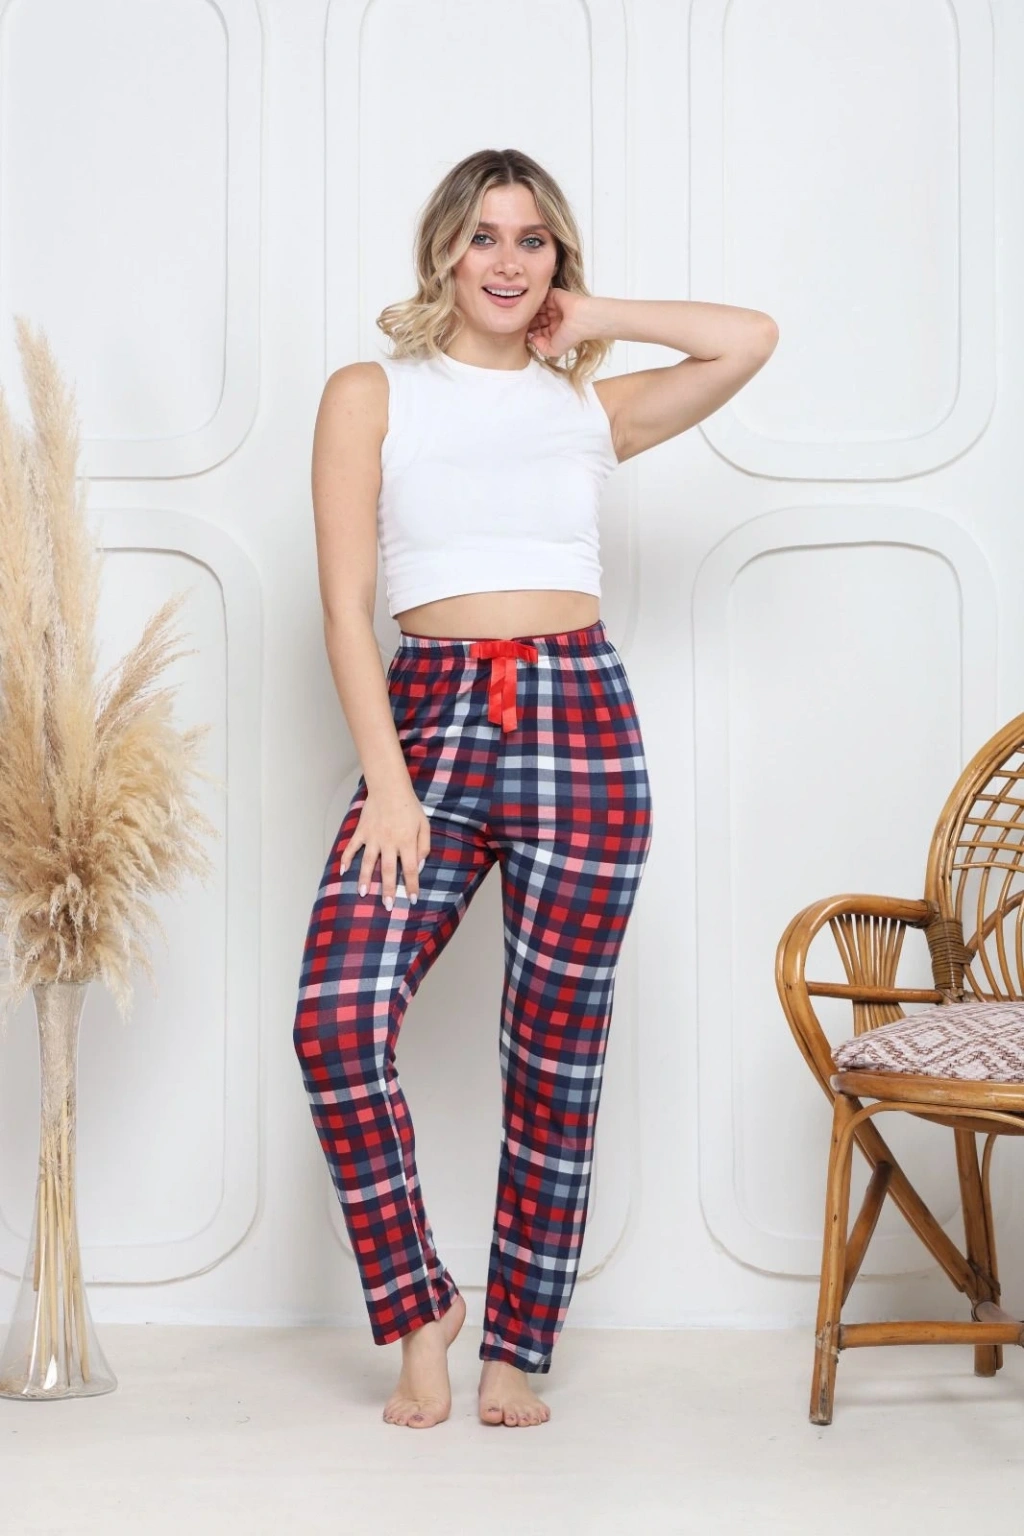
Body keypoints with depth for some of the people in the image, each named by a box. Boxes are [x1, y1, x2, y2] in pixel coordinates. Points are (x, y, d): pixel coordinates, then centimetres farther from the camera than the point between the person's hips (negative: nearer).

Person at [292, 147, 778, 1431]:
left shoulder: (592, 407, 14)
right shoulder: (372, 394, 7)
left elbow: (752, 339, 6)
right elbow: (346, 605, 0)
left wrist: (586, 320, 11)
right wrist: (388, 784, -9)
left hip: (579, 724, 2)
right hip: (429, 716, -1)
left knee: (556, 1052, 3)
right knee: (335, 1019, -17)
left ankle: (516, 1350, 18)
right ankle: (418, 1307, 5)